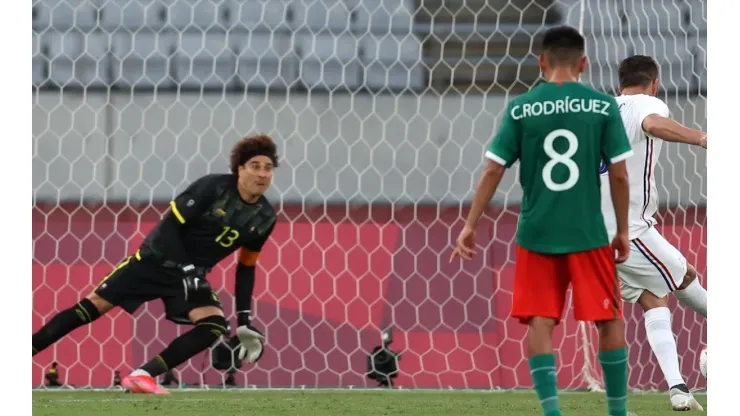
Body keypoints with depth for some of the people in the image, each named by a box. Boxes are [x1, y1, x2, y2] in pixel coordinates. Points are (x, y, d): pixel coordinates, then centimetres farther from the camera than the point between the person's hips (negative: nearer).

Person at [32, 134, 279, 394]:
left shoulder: (265, 219, -3)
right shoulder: (212, 187, -17)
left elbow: (246, 267, 10)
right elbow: (169, 226, -17)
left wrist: (244, 318, 5)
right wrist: (186, 269, -26)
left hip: (192, 275, 4)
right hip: (155, 260, -4)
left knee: (215, 325, -21)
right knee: (94, 305, -7)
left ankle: (142, 376, -25)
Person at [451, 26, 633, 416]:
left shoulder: (520, 108, -2)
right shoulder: (603, 106, -3)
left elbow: (493, 170, -3)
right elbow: (618, 174, -3)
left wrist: (470, 226, 4)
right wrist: (623, 231, 8)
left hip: (536, 234, 0)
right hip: (588, 234, 0)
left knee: (540, 322, 5)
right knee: (610, 321, 11)